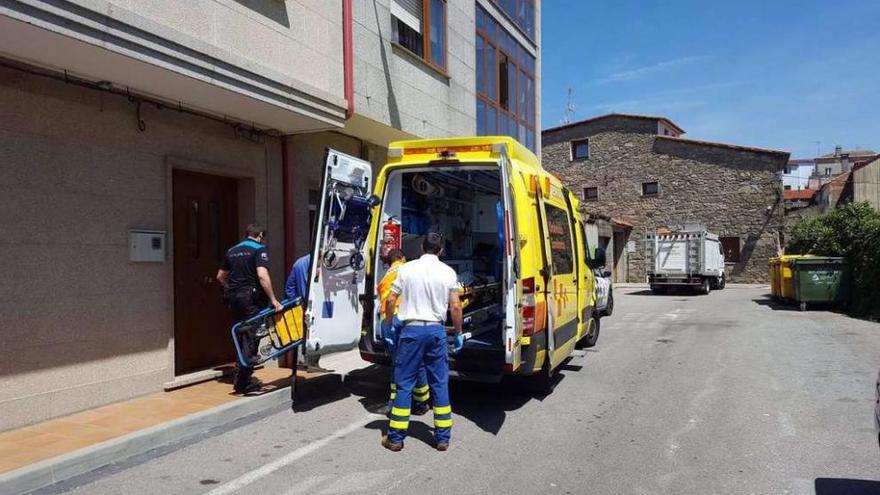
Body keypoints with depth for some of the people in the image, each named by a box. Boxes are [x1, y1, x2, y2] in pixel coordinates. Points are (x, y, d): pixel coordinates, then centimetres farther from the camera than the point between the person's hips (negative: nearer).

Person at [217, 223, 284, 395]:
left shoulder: (232, 251, 17)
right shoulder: (259, 249, -6)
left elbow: (220, 276, 24)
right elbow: (262, 275, -20)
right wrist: (273, 300, -19)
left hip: (234, 297, 7)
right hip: (251, 297, -7)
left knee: (242, 336, 16)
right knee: (252, 337, -3)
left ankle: (240, 377, 23)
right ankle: (242, 382, -5)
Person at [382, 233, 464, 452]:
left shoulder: (407, 269, -1)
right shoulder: (448, 272, 1)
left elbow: (390, 301, 0)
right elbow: (455, 307, 1)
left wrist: (388, 324, 15)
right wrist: (459, 333, 12)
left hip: (412, 329, -1)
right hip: (436, 330, 1)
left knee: (404, 383, 6)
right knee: (440, 383, 10)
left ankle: (396, 437, 10)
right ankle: (443, 437, 15)